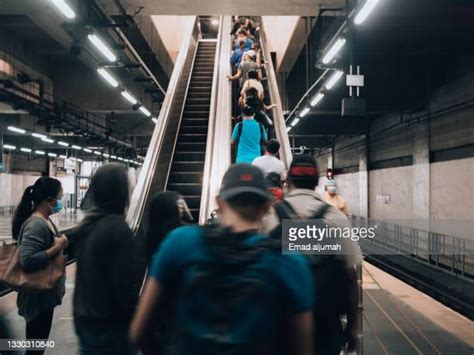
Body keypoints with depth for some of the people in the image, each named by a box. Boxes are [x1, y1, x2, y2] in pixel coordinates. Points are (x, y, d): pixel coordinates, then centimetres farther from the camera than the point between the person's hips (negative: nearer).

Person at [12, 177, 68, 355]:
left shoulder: (45, 221, 6)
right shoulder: (36, 225, -23)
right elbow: (27, 262, -34)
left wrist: (60, 242, 2)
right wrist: (57, 248, -26)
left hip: (44, 295, 9)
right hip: (38, 298, -9)